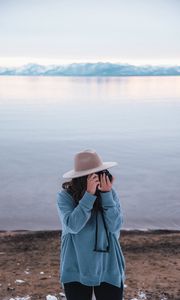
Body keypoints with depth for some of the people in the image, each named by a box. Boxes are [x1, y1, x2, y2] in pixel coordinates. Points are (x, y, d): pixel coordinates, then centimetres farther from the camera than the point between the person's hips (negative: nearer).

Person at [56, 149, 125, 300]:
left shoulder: (111, 192, -6)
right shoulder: (65, 196, -11)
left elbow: (115, 226, -14)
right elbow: (73, 226, -24)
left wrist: (106, 194, -21)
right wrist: (89, 195, -28)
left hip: (109, 268, 2)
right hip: (76, 270, -1)